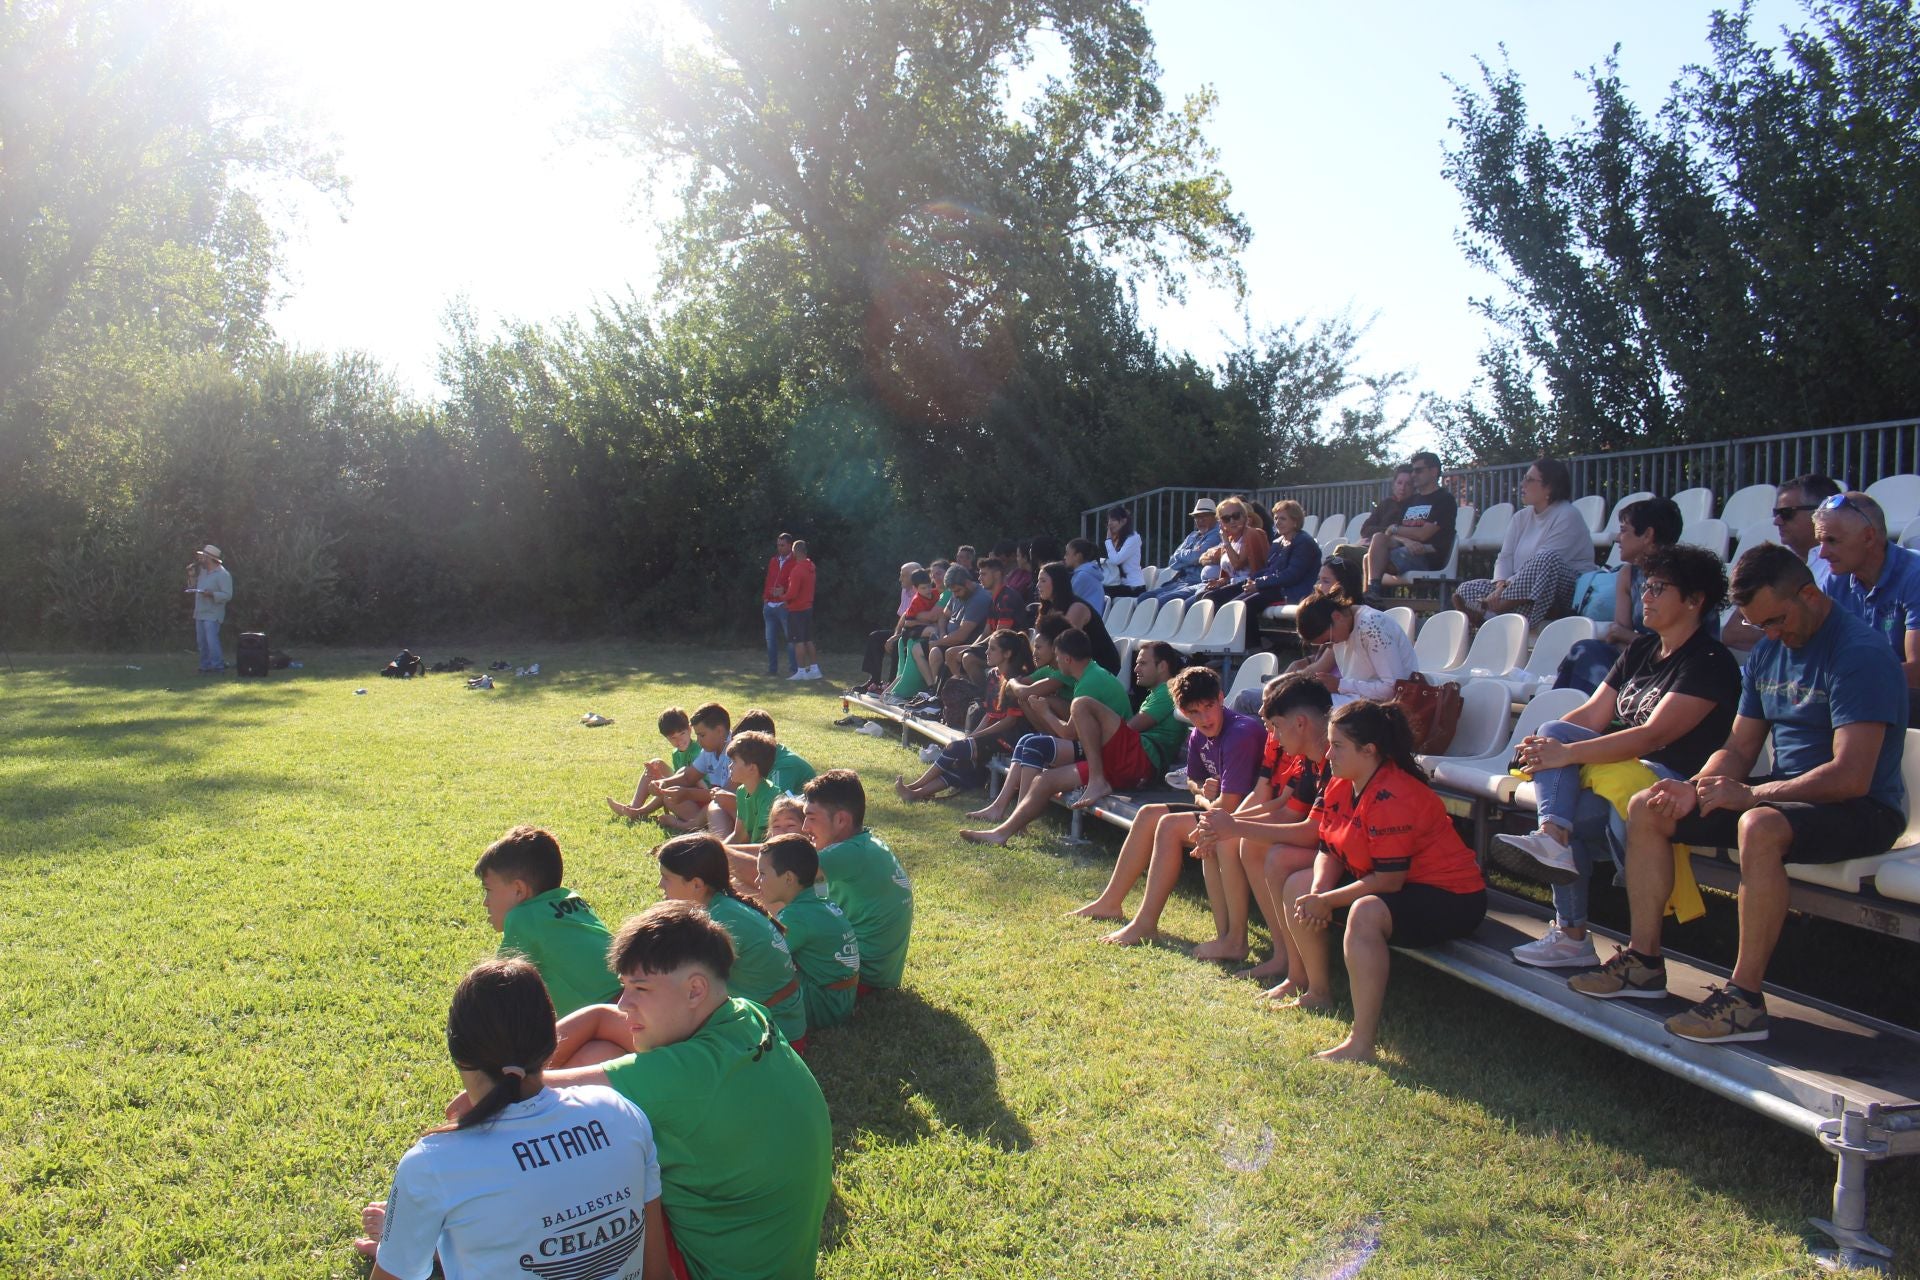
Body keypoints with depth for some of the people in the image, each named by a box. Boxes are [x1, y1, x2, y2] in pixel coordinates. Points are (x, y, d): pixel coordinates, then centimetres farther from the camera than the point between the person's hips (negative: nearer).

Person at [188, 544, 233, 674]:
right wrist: (191, 576, 11)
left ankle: (217, 666, -8)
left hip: (212, 614, -9)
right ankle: (205, 666, 18)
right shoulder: (202, 571, 15)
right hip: (200, 613, 9)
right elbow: (194, 588, 24)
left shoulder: (223, 574, -12)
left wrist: (211, 594, -29)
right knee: (201, 641, 11)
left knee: (211, 641, -13)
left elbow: (228, 595, -18)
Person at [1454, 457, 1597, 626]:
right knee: (1466, 590, -10)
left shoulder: (1568, 516, -8)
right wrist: (1501, 585, -17)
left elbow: (1544, 562, -19)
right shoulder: (1522, 517, 14)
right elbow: (1505, 558, 4)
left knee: (1547, 560, -39)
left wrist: (1508, 587, -25)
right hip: (1524, 591, 6)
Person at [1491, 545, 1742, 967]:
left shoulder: (1710, 663, -13)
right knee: (1554, 730, -15)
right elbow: (1593, 714, 8)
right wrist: (1543, 746, -11)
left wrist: (1567, 754, -29)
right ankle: (1552, 835, -30)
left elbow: (1653, 735, -24)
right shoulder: (1640, 649, 14)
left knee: (1575, 815, -27)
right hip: (1626, 764, 8)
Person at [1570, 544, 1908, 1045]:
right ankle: (1644, 961, 1)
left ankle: (1745, 999, -30)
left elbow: (1851, 777, -27)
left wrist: (1748, 794, -23)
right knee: (1646, 808, -2)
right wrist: (1694, 788, -9)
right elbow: (1740, 749, 11)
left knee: (1760, 826, -39)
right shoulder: (1768, 652, 9)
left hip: (1862, 810, -9)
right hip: (1785, 796, 9)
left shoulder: (1860, 654, -19)